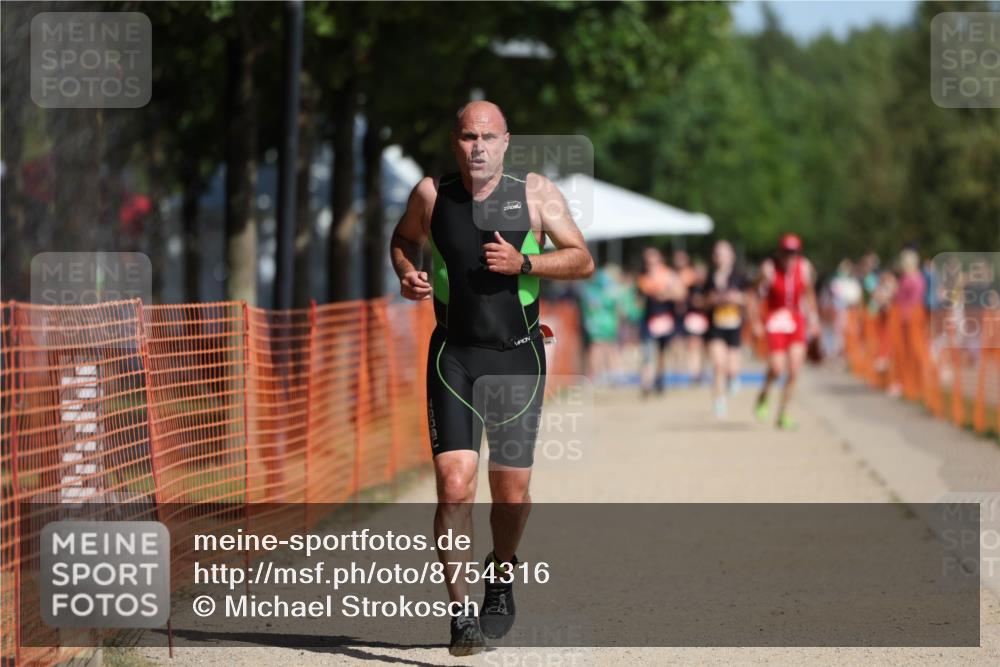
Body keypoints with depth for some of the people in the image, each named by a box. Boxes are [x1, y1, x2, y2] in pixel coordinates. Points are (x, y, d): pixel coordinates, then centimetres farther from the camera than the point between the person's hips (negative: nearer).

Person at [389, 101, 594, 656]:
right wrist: (407, 274, -1)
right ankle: (461, 614, -12)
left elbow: (582, 261, -1)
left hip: (518, 358, 1)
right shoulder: (431, 194, 1)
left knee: (511, 492, 6)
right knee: (454, 486, -14)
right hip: (454, 356, 0)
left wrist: (524, 263, -16)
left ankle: (501, 574, 37)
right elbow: (403, 240, 20)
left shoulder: (536, 194, -1)